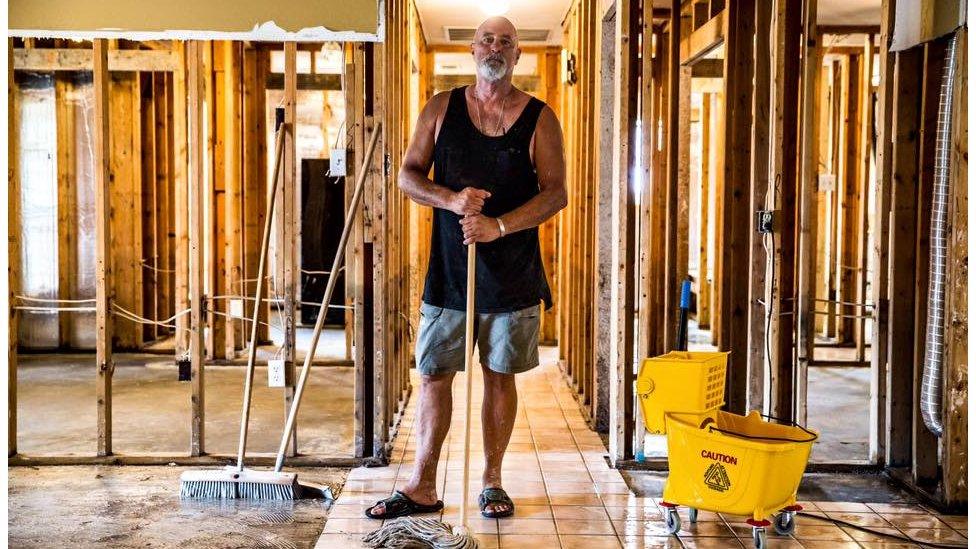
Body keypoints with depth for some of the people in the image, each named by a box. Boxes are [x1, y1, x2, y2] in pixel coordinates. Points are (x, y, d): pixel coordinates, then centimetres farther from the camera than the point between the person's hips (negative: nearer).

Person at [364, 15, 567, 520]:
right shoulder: (441, 108, 6)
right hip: (449, 269, 1)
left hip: (512, 273, -1)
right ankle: (422, 488, 13)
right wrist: (451, 199, -15)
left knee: (500, 376, 8)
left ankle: (492, 480, 22)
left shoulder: (539, 118, 1)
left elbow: (556, 193, -4)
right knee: (433, 375, 3)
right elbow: (408, 175, 5)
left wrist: (500, 225, -19)